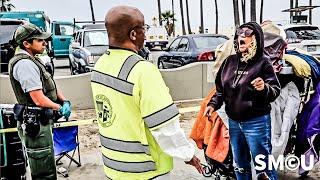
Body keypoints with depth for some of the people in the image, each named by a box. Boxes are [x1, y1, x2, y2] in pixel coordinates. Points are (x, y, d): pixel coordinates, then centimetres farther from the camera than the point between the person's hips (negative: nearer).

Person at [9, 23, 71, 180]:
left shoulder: (32, 61, 13)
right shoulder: (25, 64, -21)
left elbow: (50, 87, 15)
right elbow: (39, 100, -25)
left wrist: (65, 101, -3)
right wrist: (60, 108, -9)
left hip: (40, 122, 11)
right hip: (35, 124, -11)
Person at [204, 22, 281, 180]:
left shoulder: (262, 62, -10)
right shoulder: (230, 61, 5)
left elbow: (276, 90, -12)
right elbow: (220, 88, 13)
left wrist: (265, 88, -33)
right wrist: (213, 104, 1)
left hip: (256, 122, -5)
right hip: (233, 121, 6)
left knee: (263, 167, 7)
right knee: (240, 165, 22)